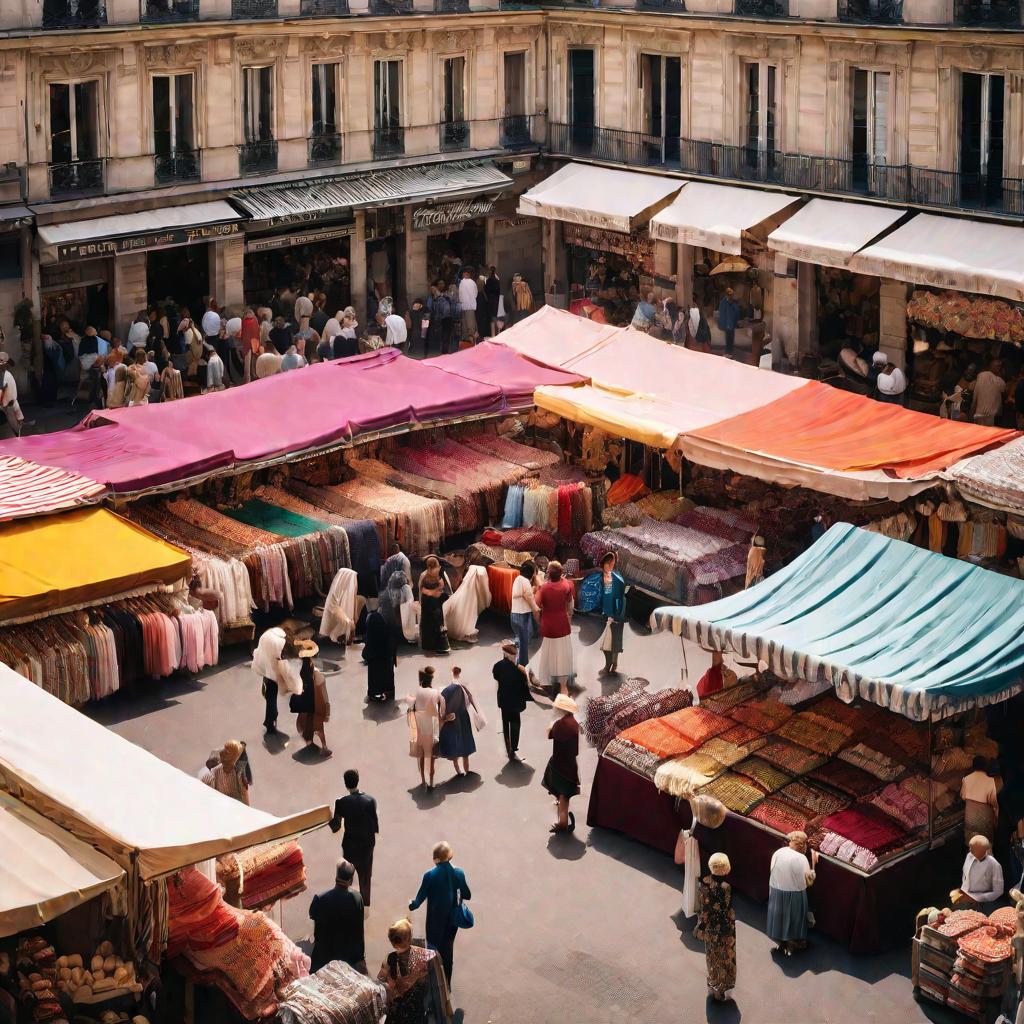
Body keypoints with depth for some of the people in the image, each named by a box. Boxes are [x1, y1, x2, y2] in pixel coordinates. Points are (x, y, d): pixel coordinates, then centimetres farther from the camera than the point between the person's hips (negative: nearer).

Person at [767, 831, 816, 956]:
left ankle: (781, 943, 39)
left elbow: (772, 872, 2)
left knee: (780, 916, 23)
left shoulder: (777, 853, -9)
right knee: (792, 918, 18)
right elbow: (809, 880, -13)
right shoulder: (801, 858, -22)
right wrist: (813, 863, -4)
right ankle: (790, 947, 32)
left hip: (776, 892, 4)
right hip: (794, 895, -4)